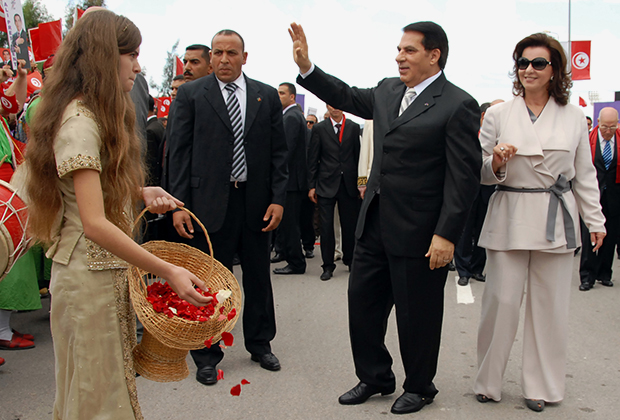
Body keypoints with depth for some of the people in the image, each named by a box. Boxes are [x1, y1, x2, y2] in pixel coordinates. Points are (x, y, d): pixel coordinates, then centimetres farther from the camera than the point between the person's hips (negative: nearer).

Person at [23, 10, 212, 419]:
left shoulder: (99, 115, 11)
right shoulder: (79, 121, -20)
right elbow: (95, 223, -26)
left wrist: (140, 193, -3)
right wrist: (167, 271, -29)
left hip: (109, 268, 9)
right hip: (90, 273, -9)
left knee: (111, 379, 19)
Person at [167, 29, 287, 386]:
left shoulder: (267, 96, 7)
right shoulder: (190, 94, 2)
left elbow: (279, 152, 7)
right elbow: (179, 153, -1)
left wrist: (278, 198, -2)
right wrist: (179, 204, -8)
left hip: (256, 200, 3)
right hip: (209, 200, -2)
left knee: (259, 276, 14)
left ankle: (260, 344, 32)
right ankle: (207, 355, 20)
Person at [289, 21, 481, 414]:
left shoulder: (458, 105, -13)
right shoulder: (388, 91, 9)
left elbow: (465, 176, -16)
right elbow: (347, 97, 24)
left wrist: (446, 234, -19)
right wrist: (307, 67, 11)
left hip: (418, 231, -7)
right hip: (376, 222, 7)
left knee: (416, 314, 8)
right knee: (362, 301, 15)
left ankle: (419, 387, 31)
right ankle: (375, 377, 35)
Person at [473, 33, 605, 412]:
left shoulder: (574, 117, 8)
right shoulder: (498, 115, 4)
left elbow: (585, 174, 13)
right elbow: (481, 174, 6)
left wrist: (595, 220, 11)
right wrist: (496, 164, -15)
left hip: (556, 222, 1)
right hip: (509, 220, -1)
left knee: (551, 305, 5)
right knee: (500, 302, -2)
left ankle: (541, 387, 21)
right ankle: (489, 383, 16)